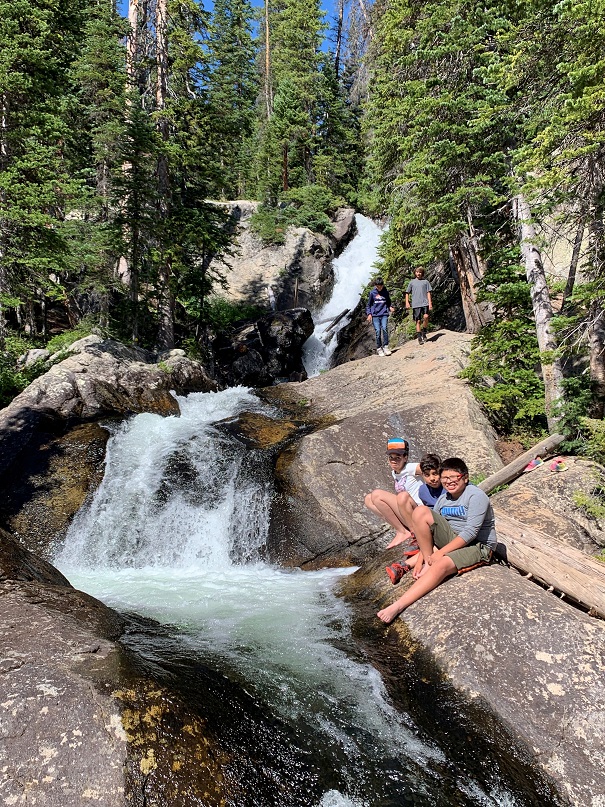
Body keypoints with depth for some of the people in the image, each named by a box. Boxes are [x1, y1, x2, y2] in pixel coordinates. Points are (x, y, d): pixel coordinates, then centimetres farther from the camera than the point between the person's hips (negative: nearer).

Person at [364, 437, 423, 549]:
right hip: (402, 514, 8)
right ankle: (400, 529, -7)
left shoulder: (410, 468, -8)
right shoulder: (394, 473, 15)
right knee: (368, 499, 1)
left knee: (376, 495, -18)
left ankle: (402, 532, -10)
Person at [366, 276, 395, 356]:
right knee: (378, 331, -7)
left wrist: (390, 307, -1)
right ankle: (379, 348, 3)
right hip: (375, 315, 0)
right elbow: (368, 305, 10)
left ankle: (386, 347, -10)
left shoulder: (386, 292, 7)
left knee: (384, 328, -17)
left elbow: (388, 302, 19)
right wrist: (369, 314, -2)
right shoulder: (372, 293, 4)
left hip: (384, 314, 1)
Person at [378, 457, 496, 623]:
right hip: (452, 539, 7)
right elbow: (430, 529, 3)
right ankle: (427, 563, -9)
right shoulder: (442, 499, 8)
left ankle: (398, 606, -43)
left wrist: (440, 553, -22)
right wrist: (420, 560, -9)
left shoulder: (476, 496, -13)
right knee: (420, 511, -14)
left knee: (442, 565, -37)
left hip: (478, 546, -6)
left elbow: (470, 532, -21)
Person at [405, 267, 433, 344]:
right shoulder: (412, 282, 12)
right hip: (416, 304, 0)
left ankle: (424, 332, 0)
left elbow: (429, 293, 8)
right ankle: (419, 338, 6)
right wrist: (407, 302, 2)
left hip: (425, 303, 0)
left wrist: (430, 303, -1)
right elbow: (407, 293, 15)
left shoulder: (425, 281, 11)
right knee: (418, 321, 0)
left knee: (426, 317, -22)